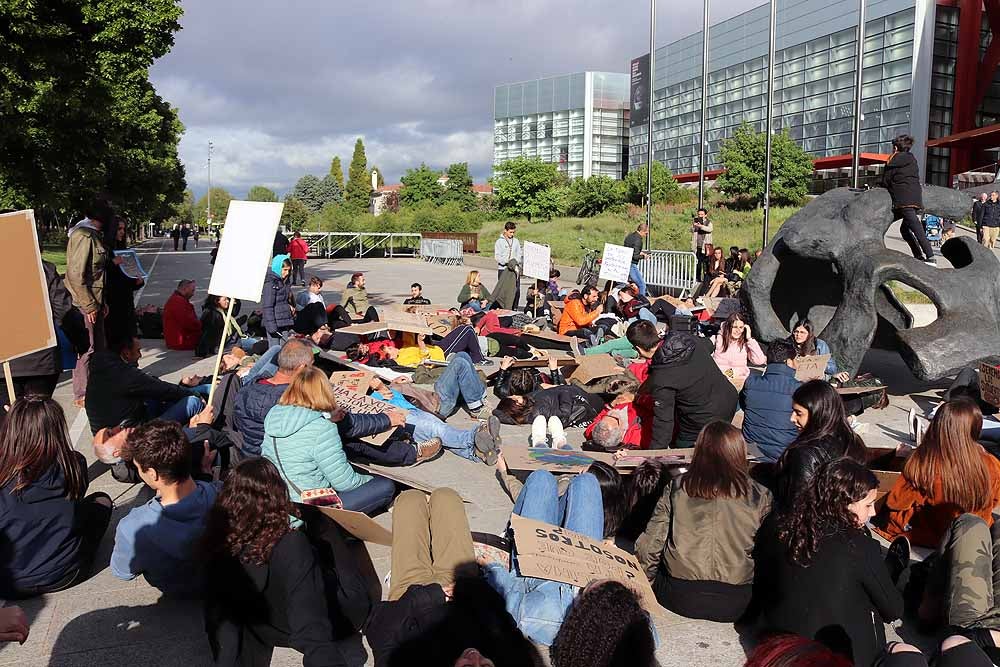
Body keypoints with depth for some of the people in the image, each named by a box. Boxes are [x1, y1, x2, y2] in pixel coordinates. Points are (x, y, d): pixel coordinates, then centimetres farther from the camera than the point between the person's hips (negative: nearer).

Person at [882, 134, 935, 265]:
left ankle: (931, 258, -25)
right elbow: (915, 178, 22)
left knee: (916, 228, -16)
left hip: (904, 200, -8)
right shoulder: (912, 160, 21)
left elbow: (885, 181, 3)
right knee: (905, 229, 16)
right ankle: (919, 256, 10)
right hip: (916, 196, 8)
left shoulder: (893, 161, 1)